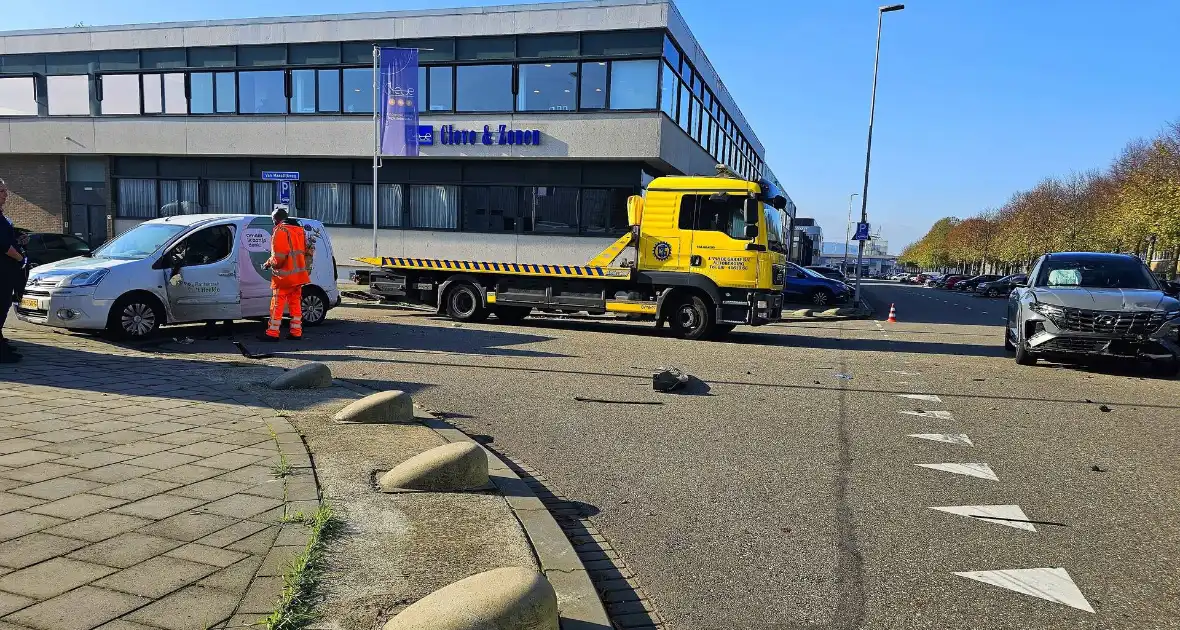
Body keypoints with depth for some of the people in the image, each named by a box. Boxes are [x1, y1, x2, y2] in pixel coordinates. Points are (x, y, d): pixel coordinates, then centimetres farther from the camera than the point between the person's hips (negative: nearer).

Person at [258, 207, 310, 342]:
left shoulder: (281, 231, -13)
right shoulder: (299, 229, 14)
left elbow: (279, 255, -19)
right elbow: (305, 251, 19)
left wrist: (268, 263, -3)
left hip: (284, 275, -8)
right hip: (298, 275, 8)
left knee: (277, 304, -1)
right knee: (295, 303, 12)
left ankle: (272, 333, 1)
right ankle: (296, 332, 15)